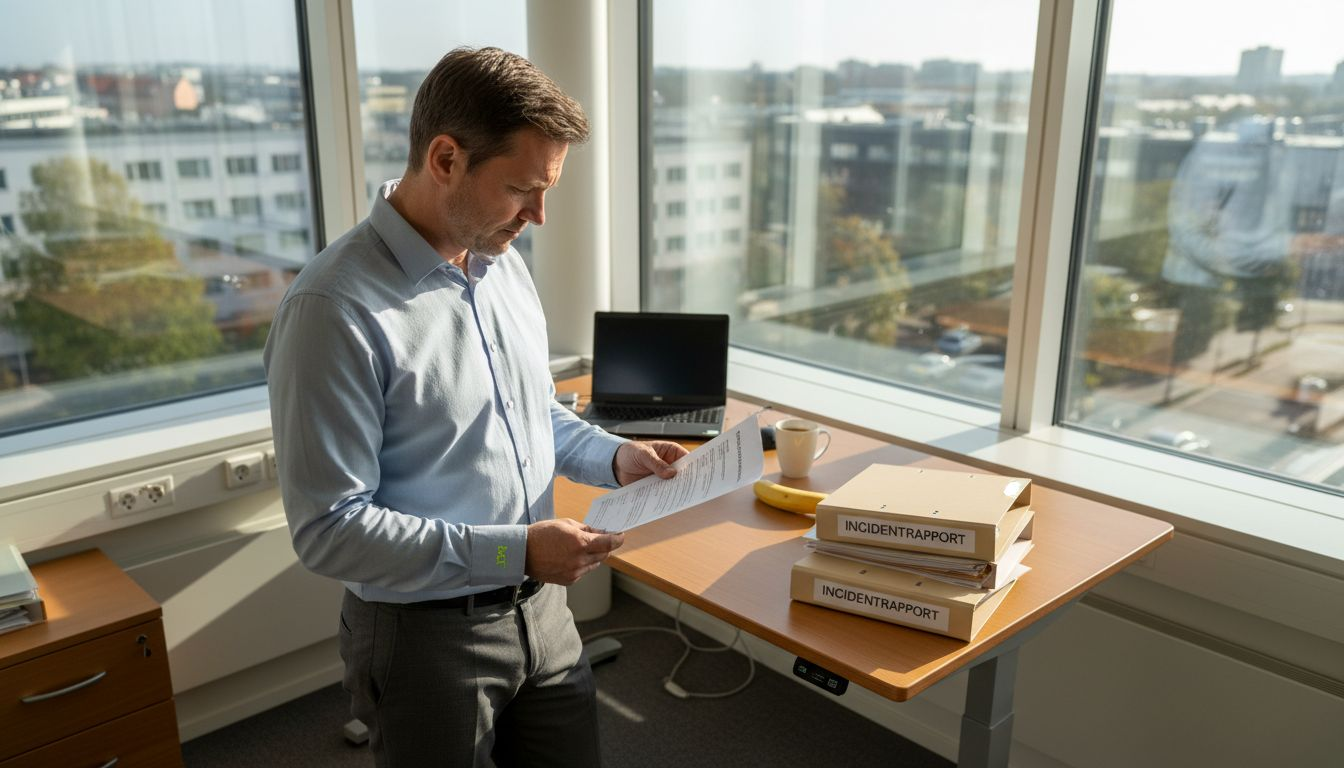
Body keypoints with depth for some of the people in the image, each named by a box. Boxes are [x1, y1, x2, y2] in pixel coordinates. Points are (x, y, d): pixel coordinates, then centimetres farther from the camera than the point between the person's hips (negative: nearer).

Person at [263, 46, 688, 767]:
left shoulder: (502, 263, 3)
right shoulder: (335, 309, -23)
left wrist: (611, 456, -1)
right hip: (425, 635, -6)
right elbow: (328, 530, -22)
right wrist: (512, 551, -25)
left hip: (539, 606, 7)